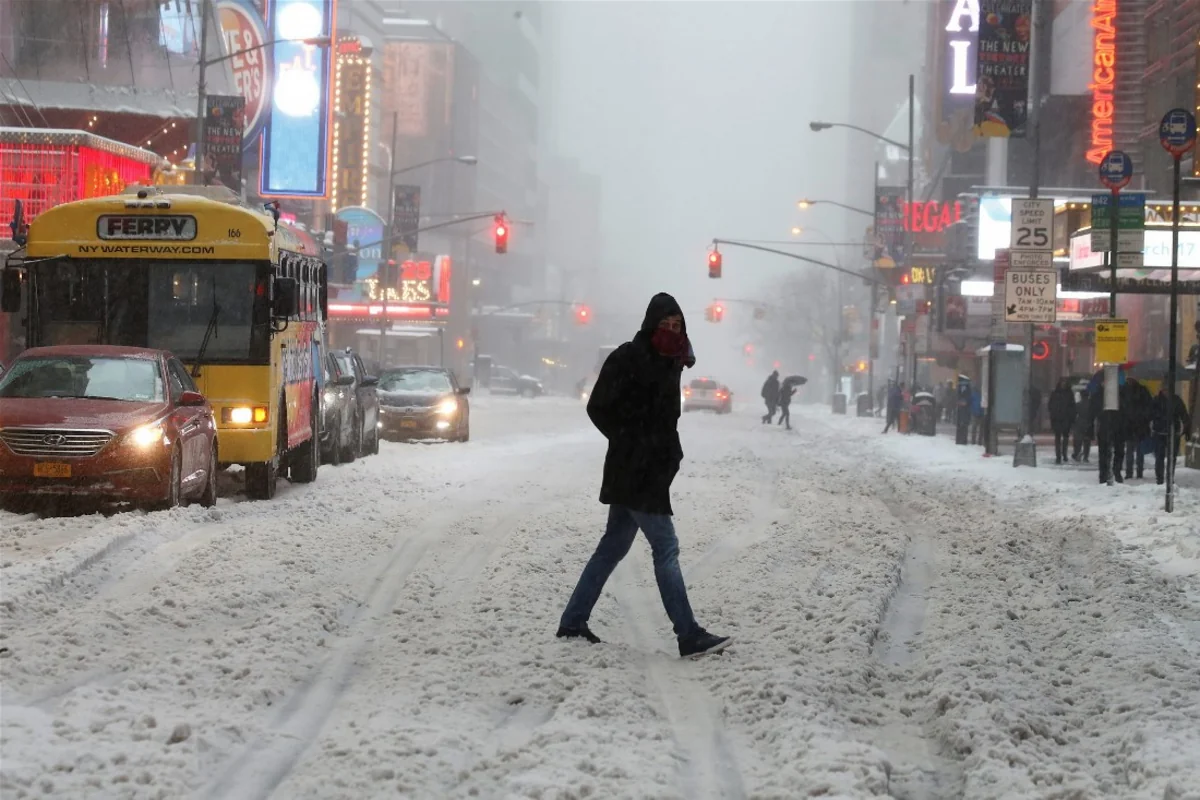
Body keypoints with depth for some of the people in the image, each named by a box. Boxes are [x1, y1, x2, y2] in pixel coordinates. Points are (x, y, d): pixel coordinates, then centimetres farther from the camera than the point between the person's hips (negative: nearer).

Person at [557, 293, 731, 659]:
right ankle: (689, 636, -11)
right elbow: (598, 408, -12)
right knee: (666, 548, -10)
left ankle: (573, 622, 21)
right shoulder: (628, 358, -13)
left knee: (613, 546, 14)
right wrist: (633, 444, -10)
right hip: (635, 472, -9)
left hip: (654, 470, 9)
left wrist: (669, 449, 9)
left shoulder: (669, 361, 12)